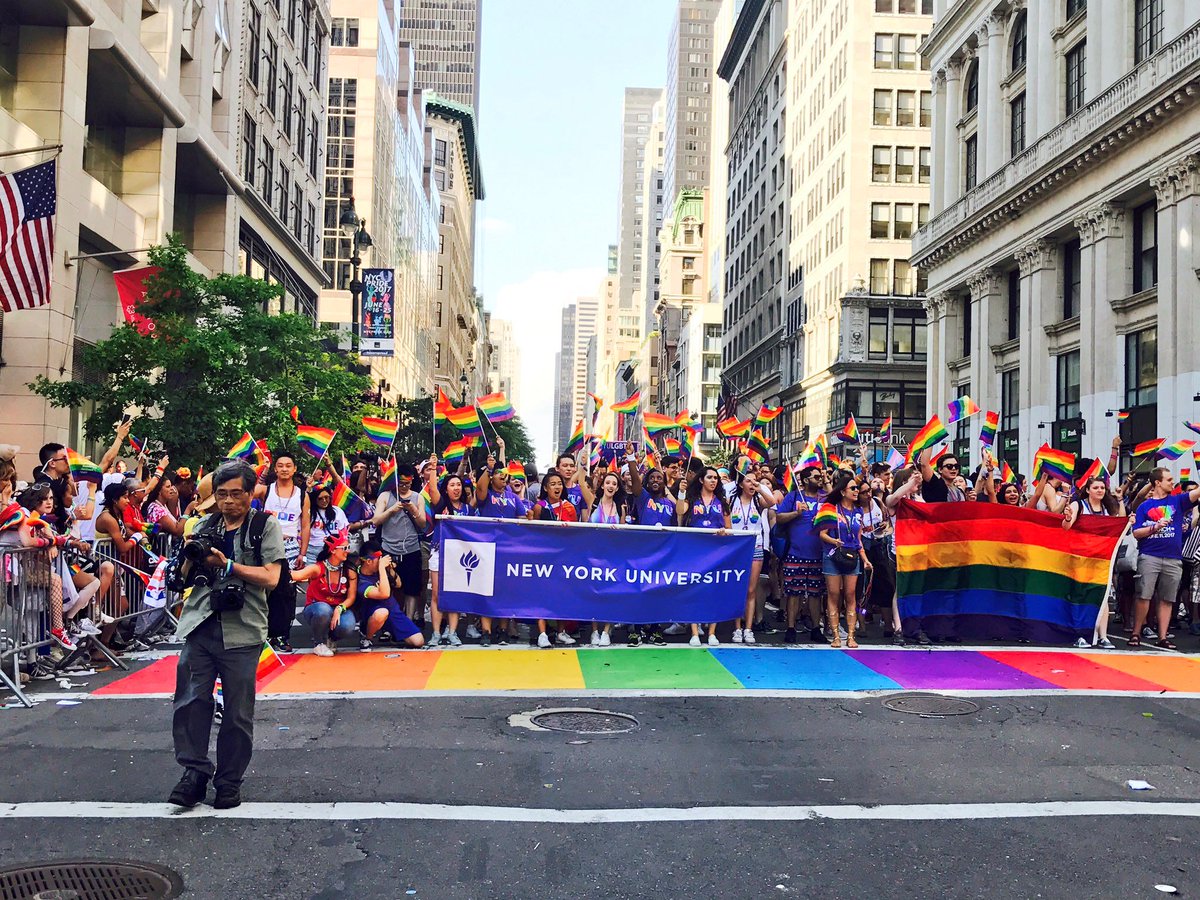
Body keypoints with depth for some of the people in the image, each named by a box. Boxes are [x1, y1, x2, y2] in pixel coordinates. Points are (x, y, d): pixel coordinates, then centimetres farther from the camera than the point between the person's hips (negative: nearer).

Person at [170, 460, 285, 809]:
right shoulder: (205, 528, 16)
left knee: (238, 712, 1)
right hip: (200, 624, 3)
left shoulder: (266, 526, 4)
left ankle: (229, 781, 13)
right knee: (190, 700, -3)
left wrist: (227, 563, -12)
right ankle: (195, 771, 9)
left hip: (242, 630, -3)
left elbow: (271, 578, -7)